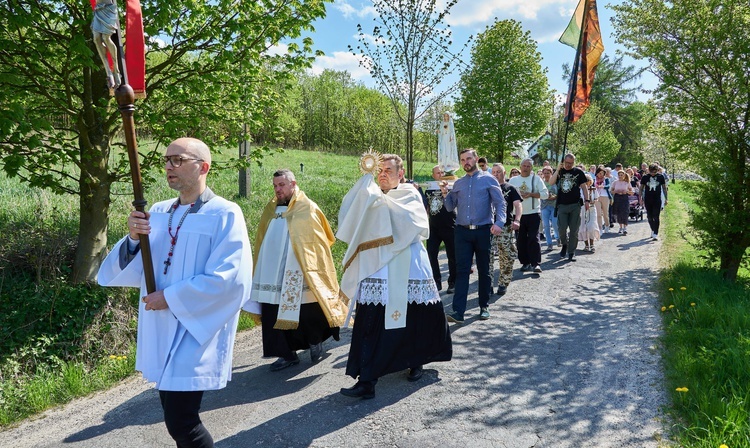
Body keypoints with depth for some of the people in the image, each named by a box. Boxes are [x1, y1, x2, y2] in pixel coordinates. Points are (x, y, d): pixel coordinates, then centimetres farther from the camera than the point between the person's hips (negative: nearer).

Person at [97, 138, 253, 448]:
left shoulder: (225, 214, -11)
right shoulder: (158, 212, 8)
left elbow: (229, 277, -19)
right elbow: (134, 269, 7)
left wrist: (171, 297, -15)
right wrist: (133, 238, -13)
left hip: (195, 333, -6)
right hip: (161, 332, 7)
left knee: (180, 422, -4)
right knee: (176, 416, 16)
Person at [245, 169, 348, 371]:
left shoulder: (307, 209, -4)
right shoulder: (271, 209, 10)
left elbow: (321, 240, 0)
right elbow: (263, 243, 17)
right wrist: (259, 270, 15)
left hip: (300, 275, -4)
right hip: (273, 274, 4)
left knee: (307, 315, 5)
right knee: (276, 315, 4)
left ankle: (315, 342, 31)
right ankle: (287, 353, 16)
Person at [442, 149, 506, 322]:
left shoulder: (488, 179, 1)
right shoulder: (458, 183, 13)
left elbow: (500, 203, -5)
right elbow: (450, 207, 12)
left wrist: (499, 223, -20)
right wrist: (445, 194, -6)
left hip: (483, 231, -2)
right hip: (462, 231, 2)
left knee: (484, 271, 9)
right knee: (461, 270, -5)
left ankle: (484, 306, 23)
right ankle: (458, 311, -8)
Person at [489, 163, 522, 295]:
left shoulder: (510, 188, 10)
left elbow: (518, 205, -1)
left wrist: (517, 220, -18)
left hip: (506, 227, -1)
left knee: (507, 257, 4)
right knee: (487, 256, -10)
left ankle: (503, 284, 15)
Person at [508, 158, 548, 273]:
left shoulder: (536, 179, 4)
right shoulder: (513, 180, 11)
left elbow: (545, 194, -3)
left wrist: (531, 194, -12)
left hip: (533, 214, -3)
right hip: (518, 215, 3)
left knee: (533, 238, -9)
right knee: (521, 240, 5)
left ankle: (535, 263, -7)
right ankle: (525, 263, 14)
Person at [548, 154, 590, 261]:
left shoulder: (578, 172, 7)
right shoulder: (559, 171, 10)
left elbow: (584, 187, 7)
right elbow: (551, 182, -6)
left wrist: (586, 200, -2)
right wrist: (558, 169, -11)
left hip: (575, 205, -1)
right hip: (562, 205, 1)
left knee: (574, 230, 0)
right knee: (562, 228, -3)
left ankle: (571, 252, 8)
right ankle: (565, 244, 25)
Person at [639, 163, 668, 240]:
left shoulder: (661, 176, 1)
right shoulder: (645, 177, 1)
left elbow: (664, 188, 8)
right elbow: (641, 188, 7)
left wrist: (665, 199, 5)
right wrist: (641, 198, 2)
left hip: (657, 200, -2)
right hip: (647, 200, 2)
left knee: (656, 217, -8)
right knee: (650, 217, 10)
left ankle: (655, 234, -8)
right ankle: (653, 230, 31)